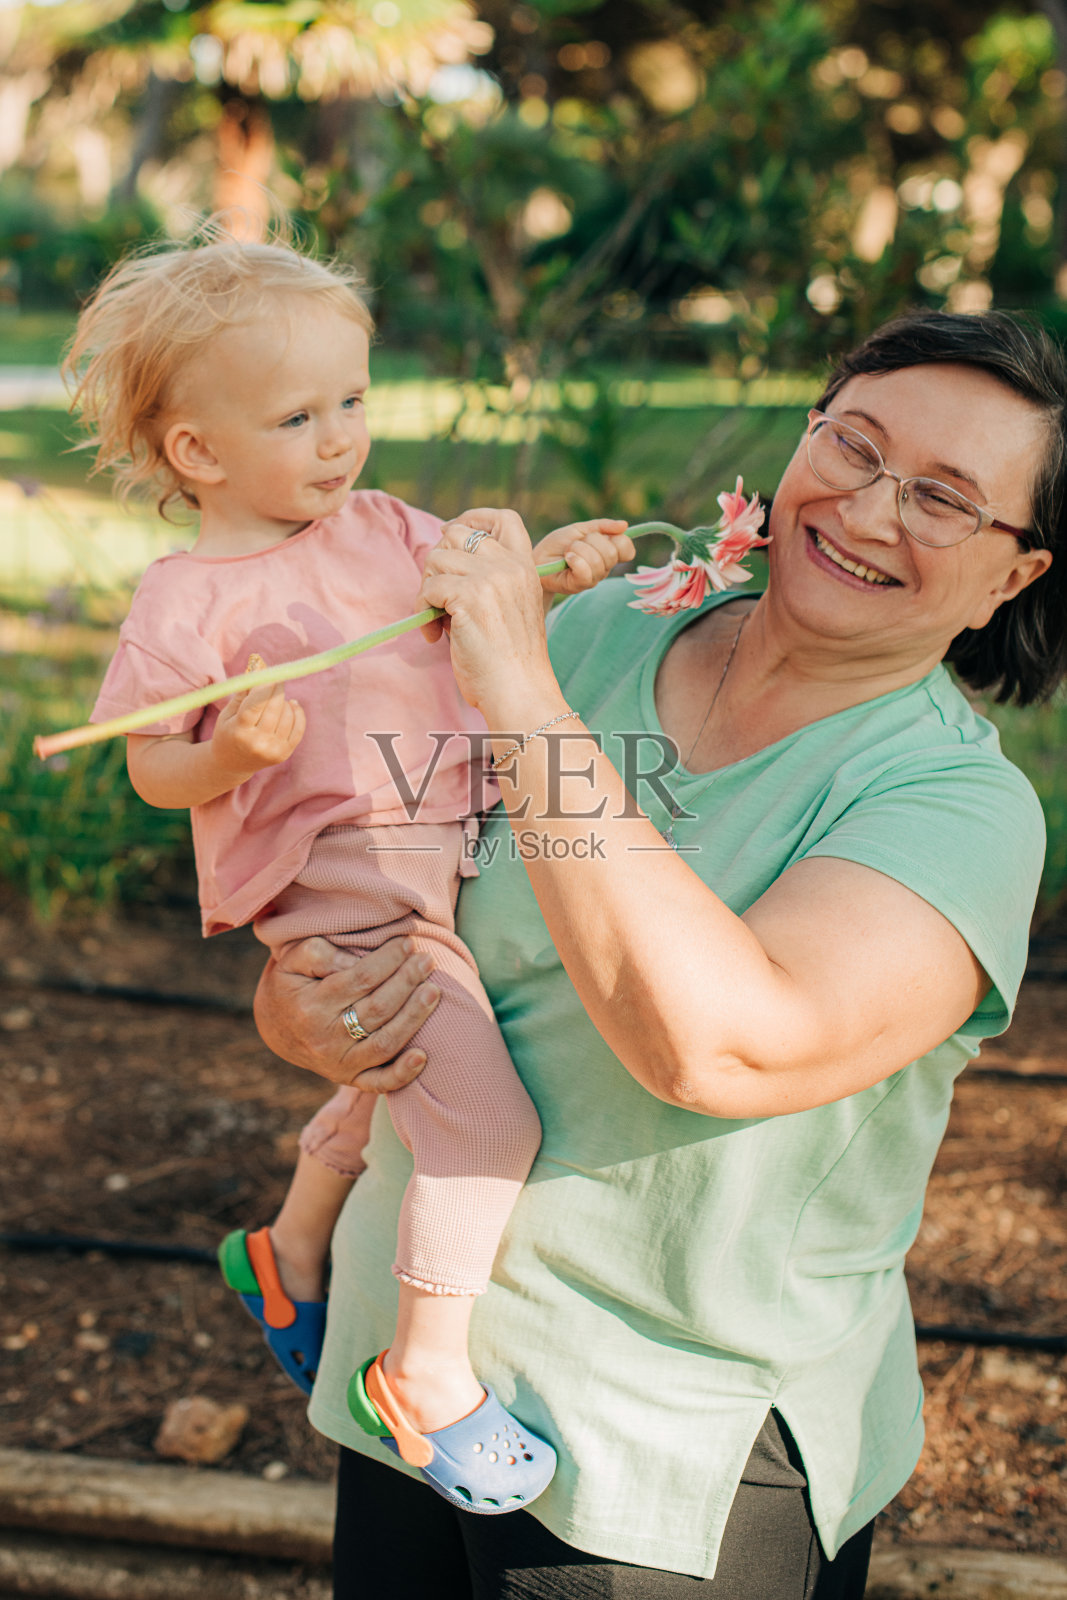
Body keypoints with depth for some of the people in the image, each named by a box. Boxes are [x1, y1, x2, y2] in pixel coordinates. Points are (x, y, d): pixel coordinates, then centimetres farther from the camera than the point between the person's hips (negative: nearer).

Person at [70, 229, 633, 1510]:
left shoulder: (384, 528, 8)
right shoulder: (189, 601, -11)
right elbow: (154, 772, -9)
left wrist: (543, 574, -2)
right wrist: (232, 752, -28)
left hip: (445, 859, 8)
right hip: (345, 897, -8)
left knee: (395, 1088, 28)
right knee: (487, 1117, -18)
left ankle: (291, 1253, 54)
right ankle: (429, 1377, -1)